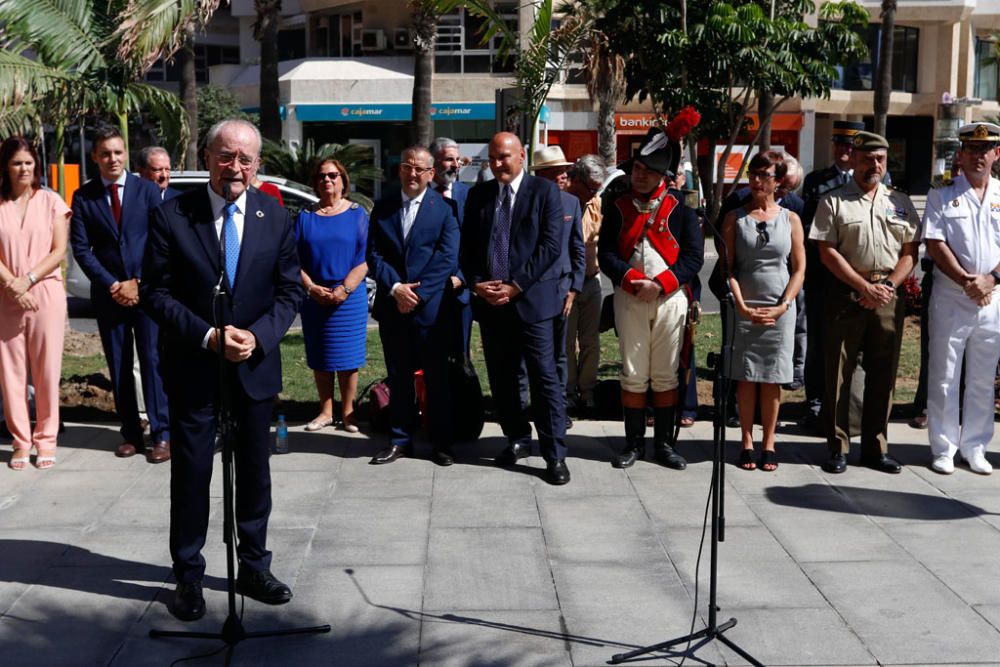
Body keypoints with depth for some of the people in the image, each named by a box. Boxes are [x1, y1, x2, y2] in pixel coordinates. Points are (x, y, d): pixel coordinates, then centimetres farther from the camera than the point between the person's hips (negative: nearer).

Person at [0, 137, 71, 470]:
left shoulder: (51, 201, 4)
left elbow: (59, 251, -1)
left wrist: (27, 280, -11)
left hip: (46, 294, -1)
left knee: (47, 370, 1)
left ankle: (46, 441, 8)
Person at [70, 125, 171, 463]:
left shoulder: (147, 190, 2)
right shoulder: (83, 197, 4)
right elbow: (81, 248, 0)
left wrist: (139, 283, -9)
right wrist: (112, 285, -9)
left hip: (146, 290, -2)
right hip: (108, 292, 2)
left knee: (152, 360, -5)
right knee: (118, 366, 6)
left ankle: (161, 435, -3)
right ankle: (131, 434, 13)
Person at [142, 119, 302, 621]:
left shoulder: (276, 218, -1)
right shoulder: (172, 216, -8)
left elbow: (289, 292, 1)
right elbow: (156, 293, -7)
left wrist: (257, 336, -16)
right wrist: (208, 336, -18)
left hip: (255, 363, 2)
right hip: (192, 365, -2)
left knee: (254, 470, 12)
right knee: (191, 471, 6)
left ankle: (254, 568, 28)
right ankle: (188, 576, 21)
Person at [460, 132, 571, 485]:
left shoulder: (544, 191, -2)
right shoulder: (478, 195, 12)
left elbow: (551, 246, -9)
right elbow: (467, 247, 12)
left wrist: (515, 286, -13)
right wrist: (476, 284, -5)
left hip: (531, 298, -5)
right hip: (489, 299, 5)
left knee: (545, 377, -5)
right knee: (501, 376, 11)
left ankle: (555, 454, 1)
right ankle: (517, 439, 26)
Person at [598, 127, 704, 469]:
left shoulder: (680, 207, 1)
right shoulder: (617, 207, 5)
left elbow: (694, 256, -4)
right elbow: (606, 254, -1)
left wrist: (659, 284, -15)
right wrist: (633, 280, -16)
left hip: (669, 298, -1)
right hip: (629, 299, 1)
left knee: (666, 375, 5)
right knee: (633, 374, 4)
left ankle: (664, 443, 15)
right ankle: (634, 444, 14)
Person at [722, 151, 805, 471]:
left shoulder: (790, 220, 6)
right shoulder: (735, 218, 3)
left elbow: (799, 269, 4)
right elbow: (729, 267, 0)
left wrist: (783, 306, -8)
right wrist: (742, 306, -11)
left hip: (780, 310, 1)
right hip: (744, 309, 0)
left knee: (773, 379, 5)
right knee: (746, 377, 2)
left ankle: (768, 444, 13)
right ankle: (747, 443, 11)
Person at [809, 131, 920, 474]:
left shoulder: (900, 202, 12)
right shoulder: (834, 201, 2)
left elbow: (910, 251, 9)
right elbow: (828, 252, -5)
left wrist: (888, 286, -7)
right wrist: (865, 288, -11)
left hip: (889, 295, 3)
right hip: (847, 292, -3)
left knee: (883, 374, 6)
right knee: (839, 373, 0)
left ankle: (876, 448, 16)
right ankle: (837, 448, 9)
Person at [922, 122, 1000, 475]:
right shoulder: (942, 195, 2)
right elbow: (935, 244, -6)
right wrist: (966, 281, -15)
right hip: (950, 297, -2)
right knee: (943, 377, 2)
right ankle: (943, 448, 11)